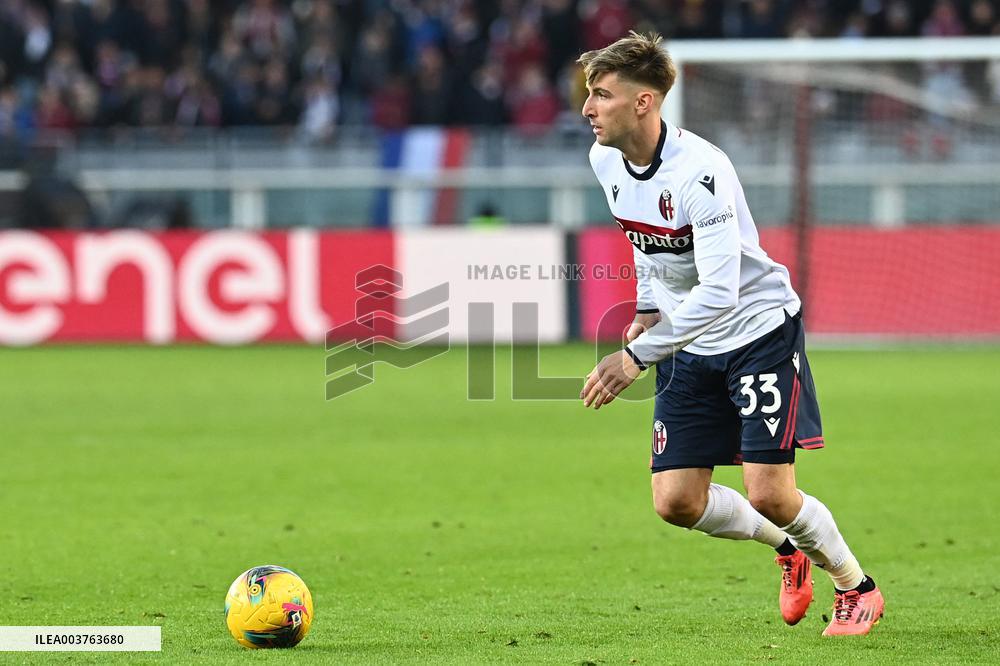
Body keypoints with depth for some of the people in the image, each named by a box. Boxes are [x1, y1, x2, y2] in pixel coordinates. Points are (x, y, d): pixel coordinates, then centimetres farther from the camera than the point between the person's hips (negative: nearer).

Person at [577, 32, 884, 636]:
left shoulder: (700, 171, -28)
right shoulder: (606, 161, -3)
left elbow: (718, 292, -32)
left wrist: (636, 356, -32)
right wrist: (648, 308, 11)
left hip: (760, 330, -7)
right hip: (688, 346, 7)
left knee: (770, 495, -14)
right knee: (677, 502, -2)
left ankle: (857, 587, 14)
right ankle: (790, 549, 25)